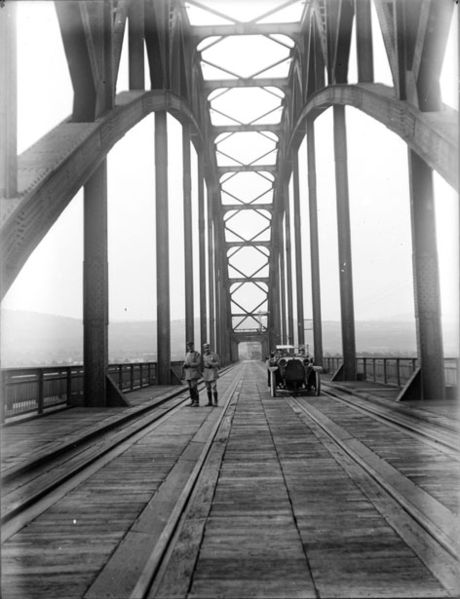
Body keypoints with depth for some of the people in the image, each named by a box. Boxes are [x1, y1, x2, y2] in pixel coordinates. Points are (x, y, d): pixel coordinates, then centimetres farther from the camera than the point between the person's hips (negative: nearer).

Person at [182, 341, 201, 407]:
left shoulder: (197, 354, -6)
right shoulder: (187, 354, 15)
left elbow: (198, 363, -16)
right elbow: (185, 363, 20)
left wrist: (189, 365, -20)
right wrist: (184, 366, -2)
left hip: (194, 373, -6)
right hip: (188, 374, 6)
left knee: (194, 388, -11)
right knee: (190, 388, 8)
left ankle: (196, 402, -7)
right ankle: (192, 401, 14)